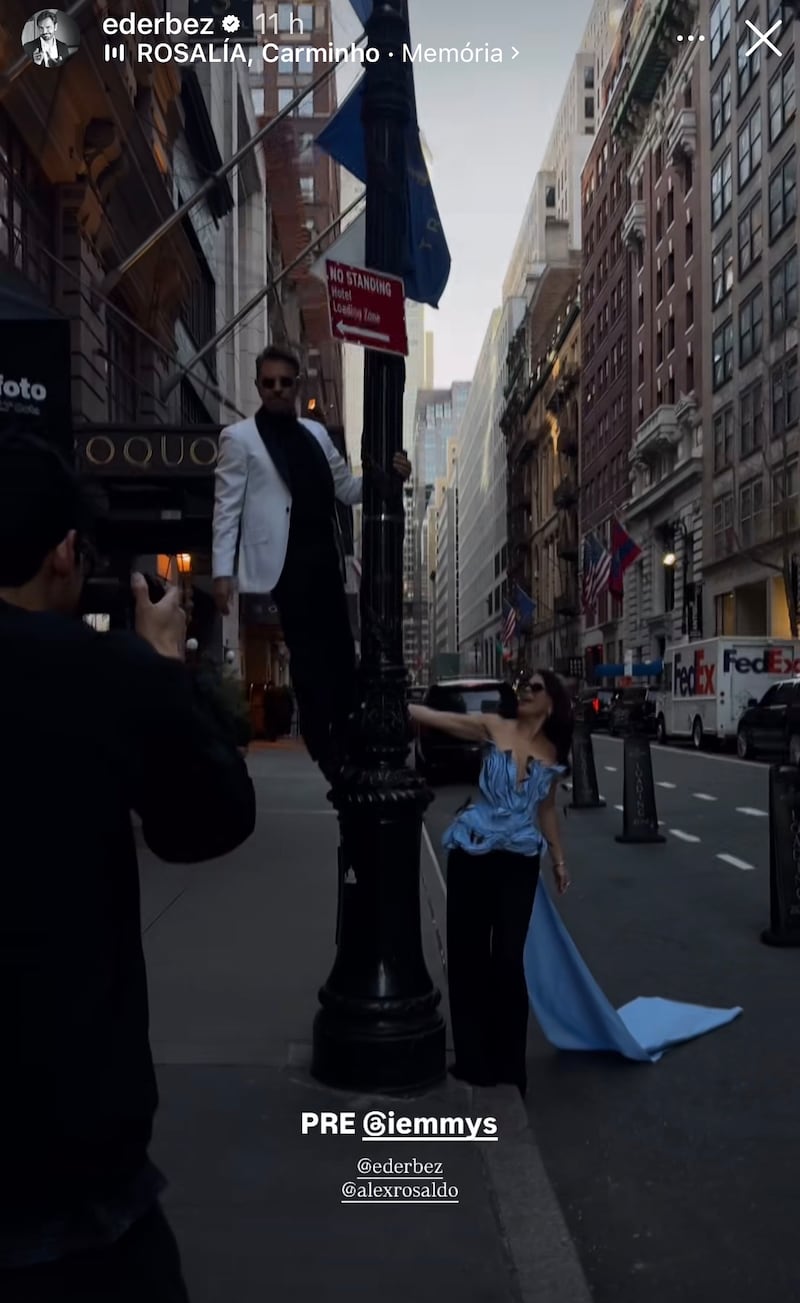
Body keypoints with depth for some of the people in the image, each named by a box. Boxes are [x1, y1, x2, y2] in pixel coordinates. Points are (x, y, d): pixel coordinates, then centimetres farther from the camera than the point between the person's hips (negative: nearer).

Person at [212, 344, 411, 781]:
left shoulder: (316, 434, 18)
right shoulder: (239, 438, 3)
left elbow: (347, 489, 20)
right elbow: (227, 507, -3)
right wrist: (222, 570, -11)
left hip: (323, 562, 6)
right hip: (280, 565, -5)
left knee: (341, 661, 6)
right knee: (309, 664, -3)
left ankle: (344, 755, 15)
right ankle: (325, 758, 6)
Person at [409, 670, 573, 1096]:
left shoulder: (554, 753, 5)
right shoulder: (493, 727, -3)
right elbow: (434, 717, -12)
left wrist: (559, 859, 20)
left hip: (520, 860, 1)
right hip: (473, 852, -1)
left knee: (508, 961, 1)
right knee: (468, 956, 5)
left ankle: (508, 1064, 20)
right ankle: (474, 1060, 21)